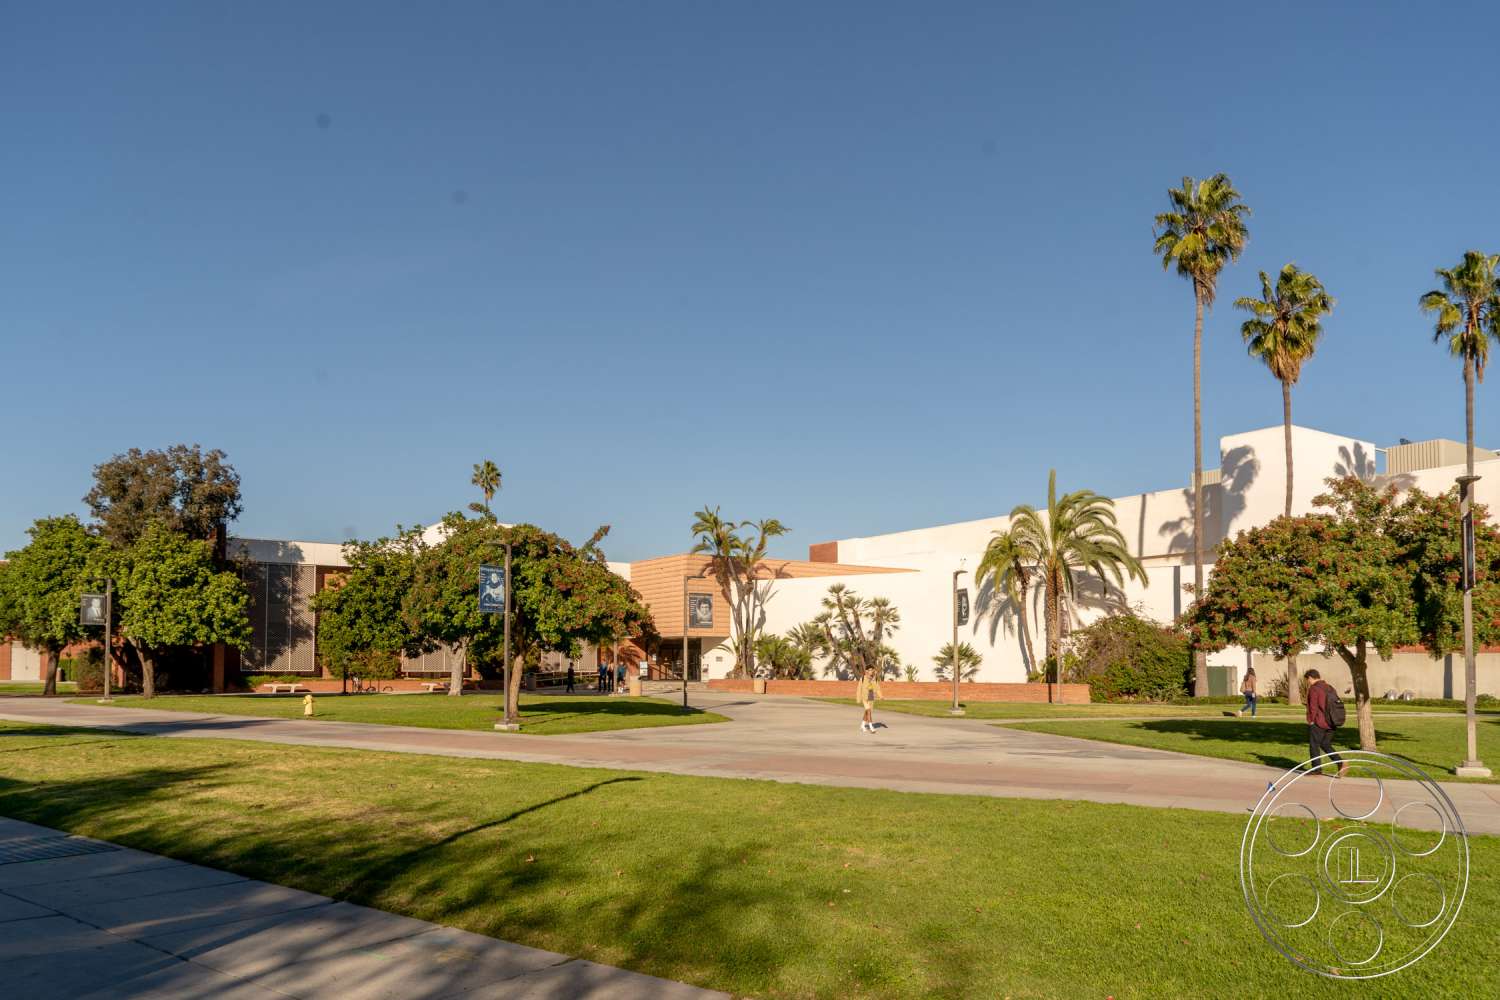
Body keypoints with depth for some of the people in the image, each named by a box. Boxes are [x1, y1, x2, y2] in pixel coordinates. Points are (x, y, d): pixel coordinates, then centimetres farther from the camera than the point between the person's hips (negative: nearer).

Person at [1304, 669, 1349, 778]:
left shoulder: (1313, 689, -12)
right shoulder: (1330, 689, 13)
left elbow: (1313, 707, -17)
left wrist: (1311, 721, -7)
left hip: (1318, 723, -8)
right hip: (1330, 723, 8)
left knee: (1314, 746, 4)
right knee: (1325, 745, 17)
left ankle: (1317, 770, 6)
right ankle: (1341, 764, 1)